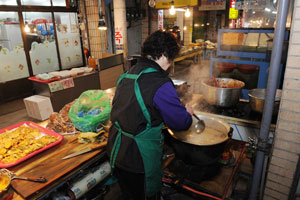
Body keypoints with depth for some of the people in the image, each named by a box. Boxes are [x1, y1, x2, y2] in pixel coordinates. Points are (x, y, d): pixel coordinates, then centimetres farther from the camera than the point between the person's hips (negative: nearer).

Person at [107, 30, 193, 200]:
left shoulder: (127, 75, 2)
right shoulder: (160, 83, -24)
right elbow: (181, 123, -16)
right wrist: (188, 112, 8)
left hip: (115, 152, 8)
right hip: (139, 160, -7)